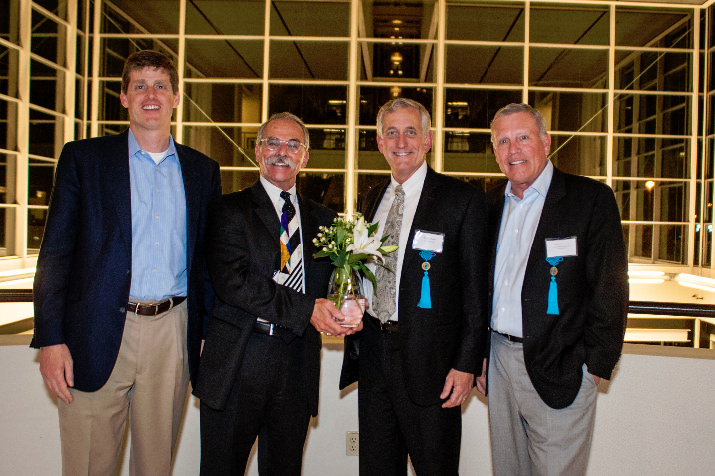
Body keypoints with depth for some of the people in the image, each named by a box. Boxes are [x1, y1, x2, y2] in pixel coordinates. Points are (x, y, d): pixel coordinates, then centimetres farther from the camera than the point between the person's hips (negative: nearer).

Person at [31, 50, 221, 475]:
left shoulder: (203, 170, 10)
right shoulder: (83, 158, 4)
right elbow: (55, 253, 0)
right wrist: (51, 339, -7)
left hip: (172, 333, 2)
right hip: (98, 337, -1)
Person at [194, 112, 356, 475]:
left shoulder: (323, 219, 13)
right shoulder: (230, 210, -1)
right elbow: (232, 281, -14)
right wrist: (305, 308, -19)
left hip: (298, 365, 3)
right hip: (237, 363, -3)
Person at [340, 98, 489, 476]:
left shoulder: (464, 199, -6)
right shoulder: (374, 198, 13)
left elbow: (476, 289, -8)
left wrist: (466, 364, -12)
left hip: (429, 359, -5)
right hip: (372, 352, 6)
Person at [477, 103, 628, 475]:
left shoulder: (591, 199, -7)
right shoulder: (491, 203, 9)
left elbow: (609, 290, -9)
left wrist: (596, 364, -10)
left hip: (560, 370, -5)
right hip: (499, 359, 5)